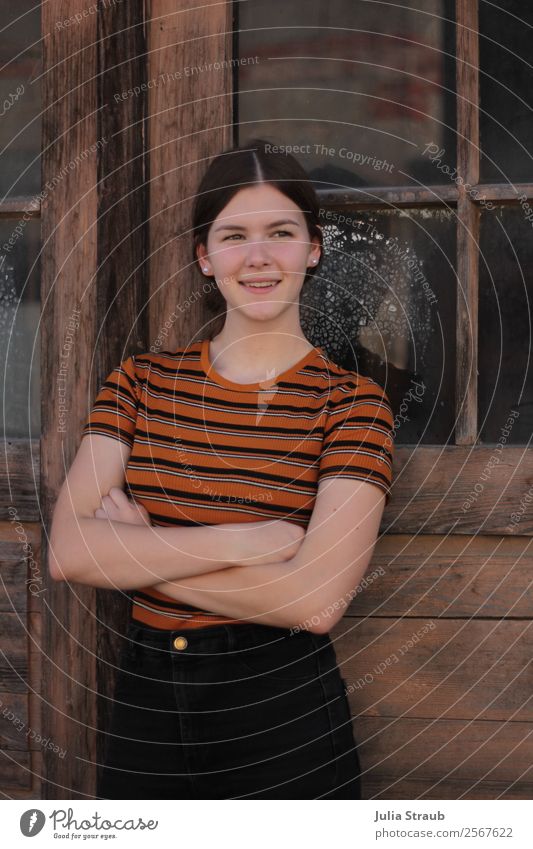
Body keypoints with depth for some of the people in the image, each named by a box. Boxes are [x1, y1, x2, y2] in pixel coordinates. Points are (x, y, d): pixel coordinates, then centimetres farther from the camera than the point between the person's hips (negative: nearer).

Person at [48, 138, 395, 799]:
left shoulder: (351, 402, -7)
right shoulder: (142, 382, 2)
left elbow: (316, 602, -19)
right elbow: (67, 552, -10)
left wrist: (136, 549, -12)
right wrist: (242, 542, -19)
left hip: (284, 717, -3)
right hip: (144, 708, 3)